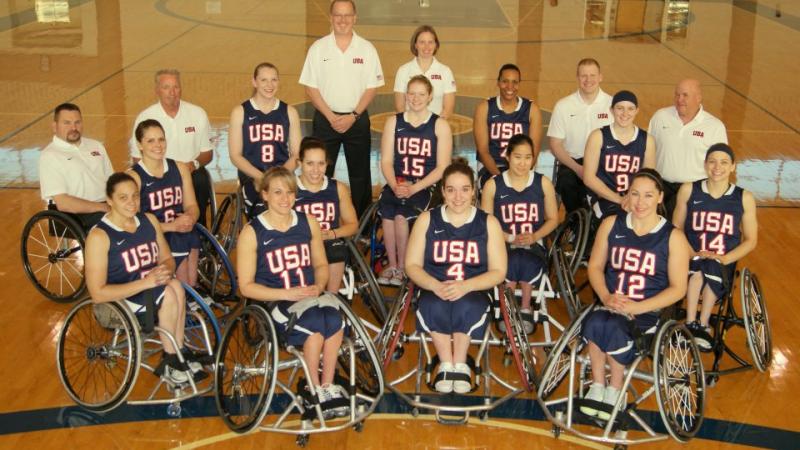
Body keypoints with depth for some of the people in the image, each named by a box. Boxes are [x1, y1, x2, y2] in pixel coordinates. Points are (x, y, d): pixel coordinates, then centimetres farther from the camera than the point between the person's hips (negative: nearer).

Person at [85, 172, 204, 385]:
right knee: (168, 294, -29)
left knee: (176, 287, -27)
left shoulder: (149, 221, 3)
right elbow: (98, 294, -20)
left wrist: (165, 270, -15)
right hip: (118, 305, -5)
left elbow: (168, 259, 11)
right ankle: (170, 362, -13)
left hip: (153, 292, 6)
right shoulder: (99, 236, -16)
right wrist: (145, 282, -28)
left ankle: (180, 353, -13)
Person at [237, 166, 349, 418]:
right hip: (274, 303, -3)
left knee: (335, 321, -32)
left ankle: (328, 386, -14)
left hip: (309, 297, 4)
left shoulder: (308, 223, 8)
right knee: (317, 325, -33)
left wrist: (318, 287, -5)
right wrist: (287, 294, -17)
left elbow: (321, 265, 18)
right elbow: (246, 286, -5)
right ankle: (315, 389, -10)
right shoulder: (252, 233, -5)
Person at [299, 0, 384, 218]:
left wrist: (353, 116, -11)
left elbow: (371, 88, 0)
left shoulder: (367, 49, 1)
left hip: (357, 119, 0)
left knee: (360, 173, 6)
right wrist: (331, 117, -10)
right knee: (320, 173, 2)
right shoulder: (318, 48, 1)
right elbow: (311, 87, -1)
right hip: (325, 119, 0)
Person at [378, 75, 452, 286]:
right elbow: (386, 161, 7)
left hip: (426, 187, -2)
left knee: (401, 216, -30)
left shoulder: (440, 126, 4)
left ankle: (402, 267, -10)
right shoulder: (393, 122, 12)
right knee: (387, 214, -30)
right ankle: (391, 265, -12)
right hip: (397, 184, 2)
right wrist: (394, 185, -13)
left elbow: (442, 168, -2)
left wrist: (414, 188, -14)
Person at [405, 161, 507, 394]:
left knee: (464, 306, -36)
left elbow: (498, 272, 0)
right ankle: (446, 364, -19)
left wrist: (466, 286, -19)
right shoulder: (427, 220, 5)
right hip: (434, 291, 1)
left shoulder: (488, 223, 3)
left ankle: (459, 365, -19)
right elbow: (412, 265, 3)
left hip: (473, 292, 0)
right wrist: (436, 286, -18)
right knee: (435, 307, -35)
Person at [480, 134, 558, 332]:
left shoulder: (543, 183, 4)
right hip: (503, 245, -1)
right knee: (512, 262, -35)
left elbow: (553, 219, 9)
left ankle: (525, 309, -8)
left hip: (533, 245, 1)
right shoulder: (492, 185, 0)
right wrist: (511, 238, -14)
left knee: (526, 262, -34)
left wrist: (534, 237, -10)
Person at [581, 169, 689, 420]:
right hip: (610, 306, 3)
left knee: (612, 327, -34)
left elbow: (678, 288, -4)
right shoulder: (611, 225, 7)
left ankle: (615, 388, -8)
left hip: (649, 314, -2)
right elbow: (595, 266, 11)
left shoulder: (673, 237, -2)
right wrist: (606, 297, -9)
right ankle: (597, 385, -11)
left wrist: (637, 308, -15)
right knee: (594, 322, -33)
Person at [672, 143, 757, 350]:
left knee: (712, 269, -34)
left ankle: (701, 325, -18)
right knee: (698, 266, -35)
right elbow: (676, 228, 5)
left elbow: (751, 240, 4)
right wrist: (692, 253, -12)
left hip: (724, 266, 0)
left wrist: (724, 259, -12)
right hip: (691, 261, 0)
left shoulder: (744, 198, 1)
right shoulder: (688, 190, 1)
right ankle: (692, 325, -24)